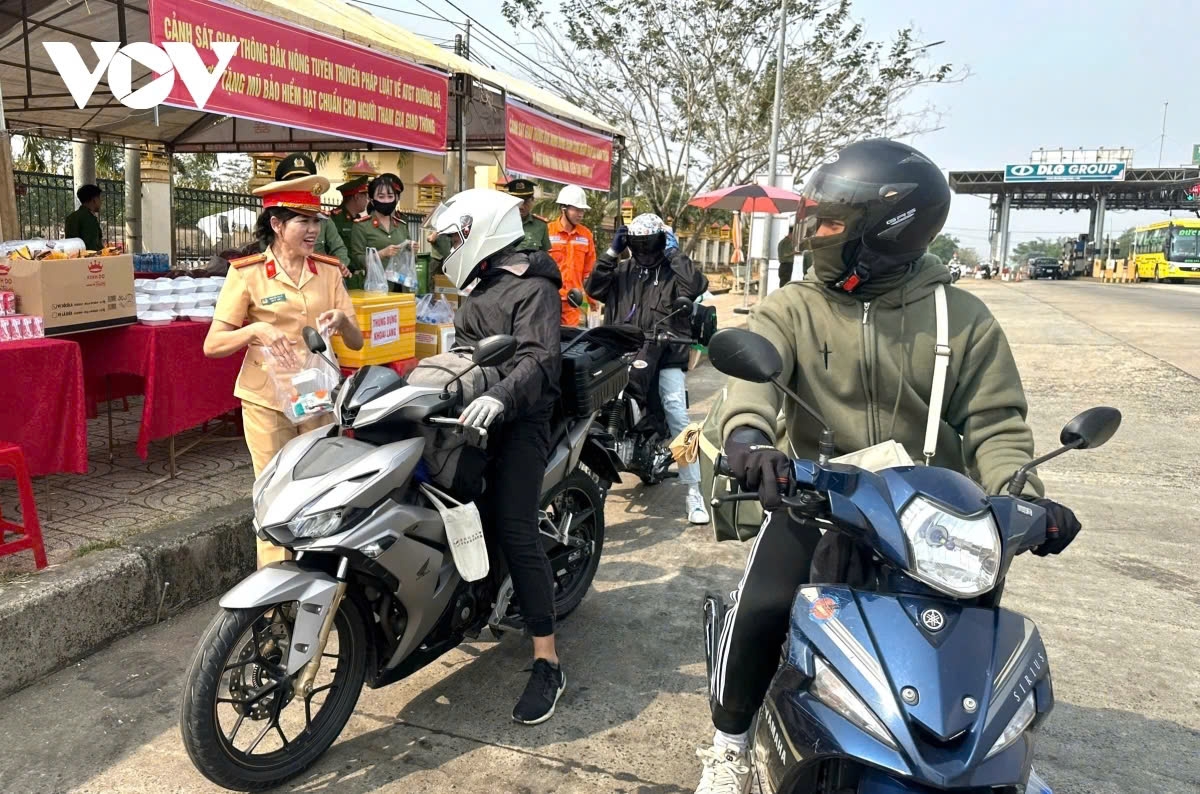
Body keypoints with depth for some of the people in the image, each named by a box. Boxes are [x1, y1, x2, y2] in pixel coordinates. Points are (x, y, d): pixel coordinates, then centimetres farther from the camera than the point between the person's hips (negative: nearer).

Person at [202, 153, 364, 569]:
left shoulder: (329, 271, 6)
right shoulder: (247, 273, -4)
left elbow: (356, 342, 6)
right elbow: (212, 345, -5)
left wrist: (342, 321, -15)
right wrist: (256, 330, -22)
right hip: (268, 404, -3)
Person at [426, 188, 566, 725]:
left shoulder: (533, 290, -8)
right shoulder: (483, 288, 23)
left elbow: (539, 358, -24)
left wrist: (499, 397, -41)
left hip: (517, 421, -10)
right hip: (472, 415, 10)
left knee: (514, 530, -17)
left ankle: (547, 663, -12)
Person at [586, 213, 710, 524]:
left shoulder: (673, 271, 5)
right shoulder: (622, 270, 14)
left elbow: (697, 286, -14)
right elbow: (594, 289, 3)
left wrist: (674, 253, -8)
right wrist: (612, 252, -1)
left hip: (666, 358, -3)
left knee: (678, 418, -14)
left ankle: (693, 492, -10)